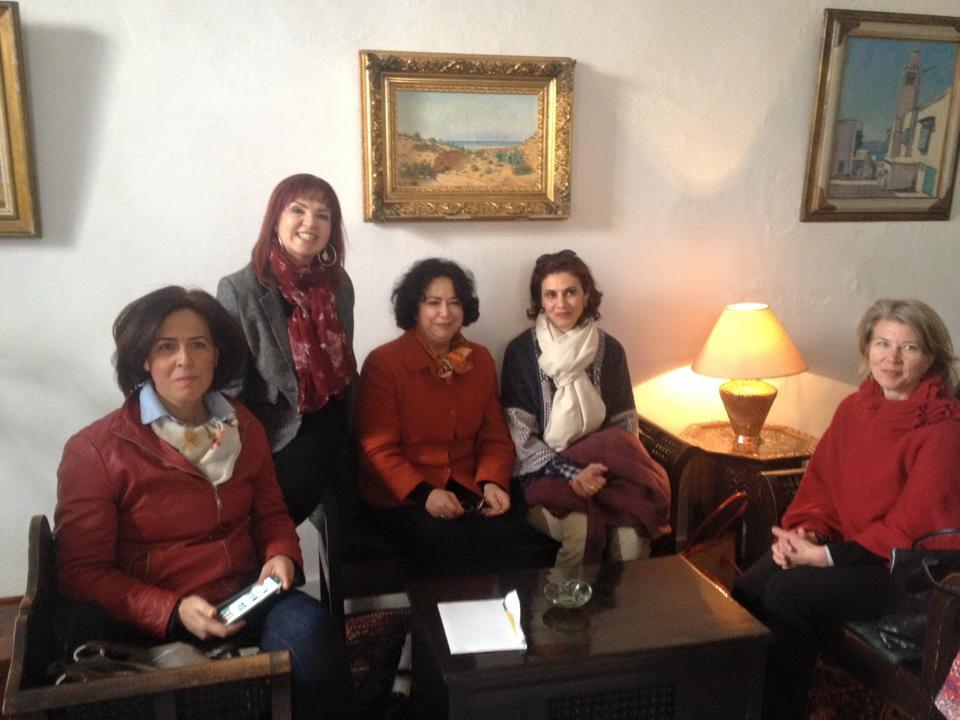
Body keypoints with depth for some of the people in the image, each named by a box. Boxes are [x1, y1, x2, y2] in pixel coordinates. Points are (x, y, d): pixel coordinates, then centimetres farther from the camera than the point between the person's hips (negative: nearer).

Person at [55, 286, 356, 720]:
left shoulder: (242, 426, 9)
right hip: (158, 627, -4)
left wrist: (282, 556, -6)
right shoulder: (94, 450, -5)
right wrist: (173, 611, -19)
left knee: (308, 628, -27)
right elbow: (82, 573, -5)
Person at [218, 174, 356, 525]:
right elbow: (229, 385, -14)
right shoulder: (240, 289, -16)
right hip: (278, 446, -6)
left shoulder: (339, 284, 1)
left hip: (335, 437, 6)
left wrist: (351, 434, 14)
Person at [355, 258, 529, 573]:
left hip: (467, 488, 4)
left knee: (505, 536, -26)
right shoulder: (382, 362, -6)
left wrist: (493, 482, -9)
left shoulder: (481, 359, 10)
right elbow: (377, 449, -9)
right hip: (399, 494, -4)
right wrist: (423, 493, -23)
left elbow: (495, 436, 12)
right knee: (448, 543, -32)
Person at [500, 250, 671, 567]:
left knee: (633, 532, -26)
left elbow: (625, 425, 8)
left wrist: (604, 467, -10)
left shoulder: (609, 349, 5)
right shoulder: (521, 351, -3)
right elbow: (521, 436, -5)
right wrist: (571, 474, -17)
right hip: (544, 474, -2)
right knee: (580, 530, -30)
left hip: (601, 467, 2)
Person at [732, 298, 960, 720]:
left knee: (788, 593, -27)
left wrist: (826, 556, -20)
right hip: (846, 545, 6)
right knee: (746, 589, -19)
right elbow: (821, 483, 10)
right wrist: (803, 531, -10)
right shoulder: (854, 408, 6)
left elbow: (911, 527, -17)